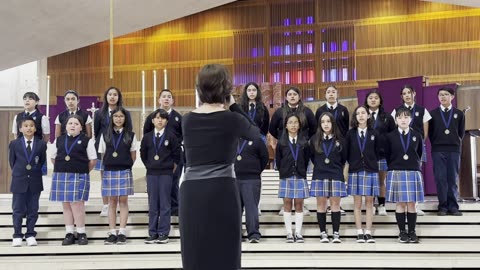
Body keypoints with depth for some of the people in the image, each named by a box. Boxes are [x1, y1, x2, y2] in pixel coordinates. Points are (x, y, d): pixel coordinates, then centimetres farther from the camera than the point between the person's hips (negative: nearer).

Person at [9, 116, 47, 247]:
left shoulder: (41, 144, 0)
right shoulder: (14, 144, 1)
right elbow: (12, 161, 9)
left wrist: (35, 171, 6)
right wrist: (18, 173, 9)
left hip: (35, 182, 0)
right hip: (19, 182, 0)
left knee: (33, 210, 6)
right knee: (18, 210, 5)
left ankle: (30, 235, 16)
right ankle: (17, 236, 14)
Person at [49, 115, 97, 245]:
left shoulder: (87, 141, 0)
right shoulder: (59, 140, 10)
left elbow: (92, 160, 1)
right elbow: (53, 157, 17)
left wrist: (84, 171, 3)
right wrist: (63, 168, 10)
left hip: (79, 176, -4)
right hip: (61, 176, 4)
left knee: (77, 204, -8)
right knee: (66, 205, 7)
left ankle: (81, 233, 4)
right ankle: (69, 234, 14)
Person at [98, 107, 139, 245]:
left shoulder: (130, 135, 3)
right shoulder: (105, 135, 6)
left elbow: (133, 155, 7)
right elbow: (103, 155, 9)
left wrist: (125, 165, 2)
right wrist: (110, 165, 1)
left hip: (124, 171, -1)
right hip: (109, 171, 1)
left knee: (123, 201, 0)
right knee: (112, 202, 4)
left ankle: (122, 233, 3)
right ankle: (112, 233, 7)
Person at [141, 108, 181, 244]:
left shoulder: (171, 136, -2)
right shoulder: (147, 137, 5)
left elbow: (177, 153, 2)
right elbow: (143, 153, 16)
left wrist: (171, 166, 3)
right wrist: (149, 165, 11)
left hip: (166, 173, -3)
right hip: (151, 173, 3)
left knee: (164, 203, 0)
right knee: (152, 204, 5)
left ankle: (163, 233, 5)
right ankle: (153, 233, 11)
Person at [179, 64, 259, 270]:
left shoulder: (187, 120, 8)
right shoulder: (232, 119, -1)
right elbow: (255, 133, 18)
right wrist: (233, 105, 17)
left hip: (191, 192, 3)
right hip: (221, 191, -3)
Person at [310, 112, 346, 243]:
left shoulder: (339, 140, 3)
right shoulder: (314, 139, 3)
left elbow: (344, 158, 10)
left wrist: (337, 168, 11)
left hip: (336, 176, 0)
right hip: (319, 176, 1)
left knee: (335, 204, 0)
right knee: (321, 204, 2)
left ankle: (336, 233, 5)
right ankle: (323, 233, 9)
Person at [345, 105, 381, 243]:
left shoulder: (374, 133, 3)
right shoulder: (350, 134, 2)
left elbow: (377, 152, 9)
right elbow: (346, 153, 5)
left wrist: (372, 163, 7)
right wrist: (353, 164, 4)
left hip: (371, 171, 0)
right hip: (355, 171, 0)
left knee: (369, 202, 3)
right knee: (357, 203, 2)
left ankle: (368, 232, 8)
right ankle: (359, 233, 7)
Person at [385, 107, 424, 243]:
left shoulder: (417, 135, 4)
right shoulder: (390, 136, 0)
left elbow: (420, 153, 15)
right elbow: (387, 155, 7)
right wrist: (394, 166, 9)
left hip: (413, 172, 1)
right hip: (396, 172, -1)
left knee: (411, 204, 3)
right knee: (400, 203, 2)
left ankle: (412, 232, 11)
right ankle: (402, 232, 10)